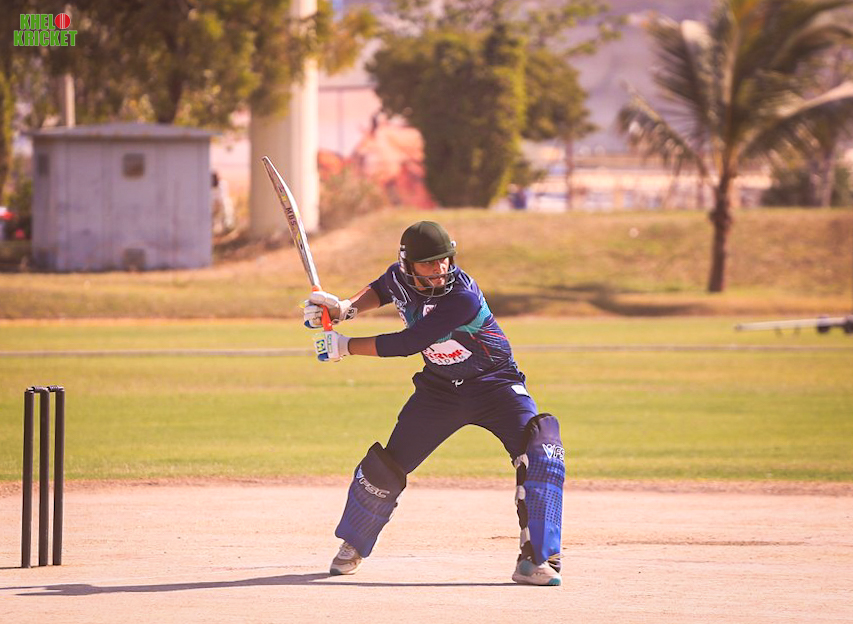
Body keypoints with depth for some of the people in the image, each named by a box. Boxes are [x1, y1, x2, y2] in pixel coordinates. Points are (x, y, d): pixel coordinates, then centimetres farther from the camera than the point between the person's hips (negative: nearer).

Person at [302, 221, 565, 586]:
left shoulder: (463, 297, -33)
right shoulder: (400, 277, -13)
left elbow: (407, 344, -33)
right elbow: (381, 290, 14)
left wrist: (345, 346, -26)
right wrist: (346, 308, -5)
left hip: (495, 384, -5)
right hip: (439, 388, 5)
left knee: (541, 449, -28)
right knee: (386, 467, 2)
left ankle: (535, 560, -24)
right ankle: (353, 546, 29)